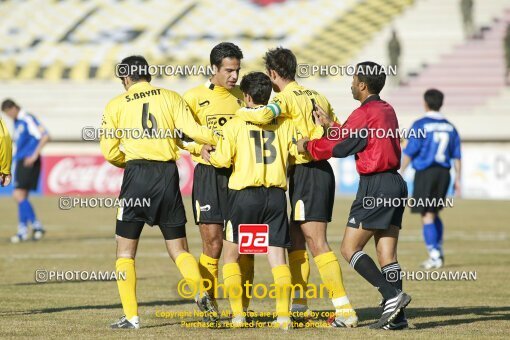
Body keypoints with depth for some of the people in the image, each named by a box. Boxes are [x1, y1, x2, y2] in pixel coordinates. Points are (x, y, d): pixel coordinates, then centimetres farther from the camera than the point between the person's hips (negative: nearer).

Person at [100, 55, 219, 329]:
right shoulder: (170, 97, 9)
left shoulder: (116, 105, 6)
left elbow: (109, 152, 3)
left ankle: (131, 316, 0)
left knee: (125, 250, 8)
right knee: (178, 248, 10)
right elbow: (192, 130, -3)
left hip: (137, 174, -2)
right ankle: (202, 293, -16)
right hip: (168, 174, 2)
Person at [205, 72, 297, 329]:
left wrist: (206, 154, 13)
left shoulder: (235, 124, -2)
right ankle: (283, 314, -6)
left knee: (231, 254, 10)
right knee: (277, 257, 4)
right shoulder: (284, 123, 6)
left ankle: (238, 313, 2)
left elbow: (223, 159, -6)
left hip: (246, 194, -3)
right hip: (276, 195, 3)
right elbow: (300, 151, 1)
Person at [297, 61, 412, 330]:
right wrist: (331, 124, 23)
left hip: (376, 186, -9)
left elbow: (340, 147, -8)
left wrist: (307, 146, 5)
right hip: (395, 184, 9)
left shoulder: (365, 113, -11)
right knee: (387, 254, 6)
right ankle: (396, 317, -1)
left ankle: (392, 295, -18)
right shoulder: (387, 110, 15)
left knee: (350, 249, -4)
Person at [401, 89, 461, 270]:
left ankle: (435, 256, -6)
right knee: (434, 213, 19)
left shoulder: (420, 125, -8)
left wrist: (400, 173, 0)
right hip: (444, 173, 5)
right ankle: (438, 253, 18)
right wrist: (457, 180, 14)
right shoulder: (450, 127, 8)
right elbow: (456, 156, 9)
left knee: (427, 216, -1)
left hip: (425, 173, -5)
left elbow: (409, 153, -9)